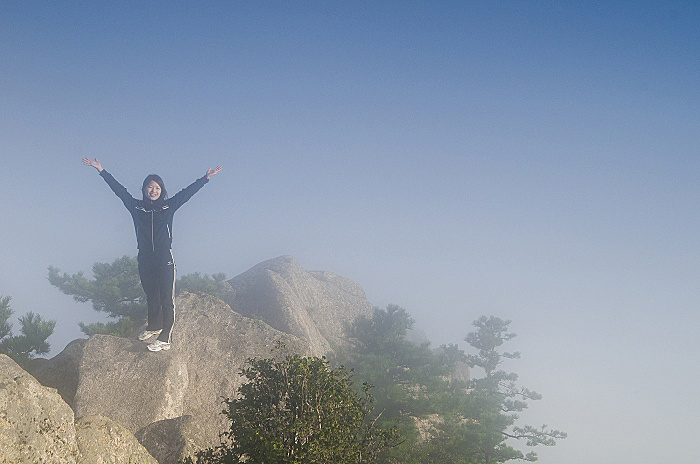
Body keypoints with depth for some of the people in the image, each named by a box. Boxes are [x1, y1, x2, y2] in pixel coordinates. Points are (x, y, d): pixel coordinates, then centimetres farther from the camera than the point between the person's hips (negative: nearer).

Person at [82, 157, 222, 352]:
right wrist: (101, 171, 7)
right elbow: (119, 190, 7)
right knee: (151, 296, 16)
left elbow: (187, 192, 2)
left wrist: (206, 178, -3)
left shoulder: (169, 206, 2)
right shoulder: (137, 207, 5)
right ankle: (154, 327, 38)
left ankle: (165, 339, -3)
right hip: (145, 260, 3)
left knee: (166, 299, -5)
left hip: (165, 259, -3)